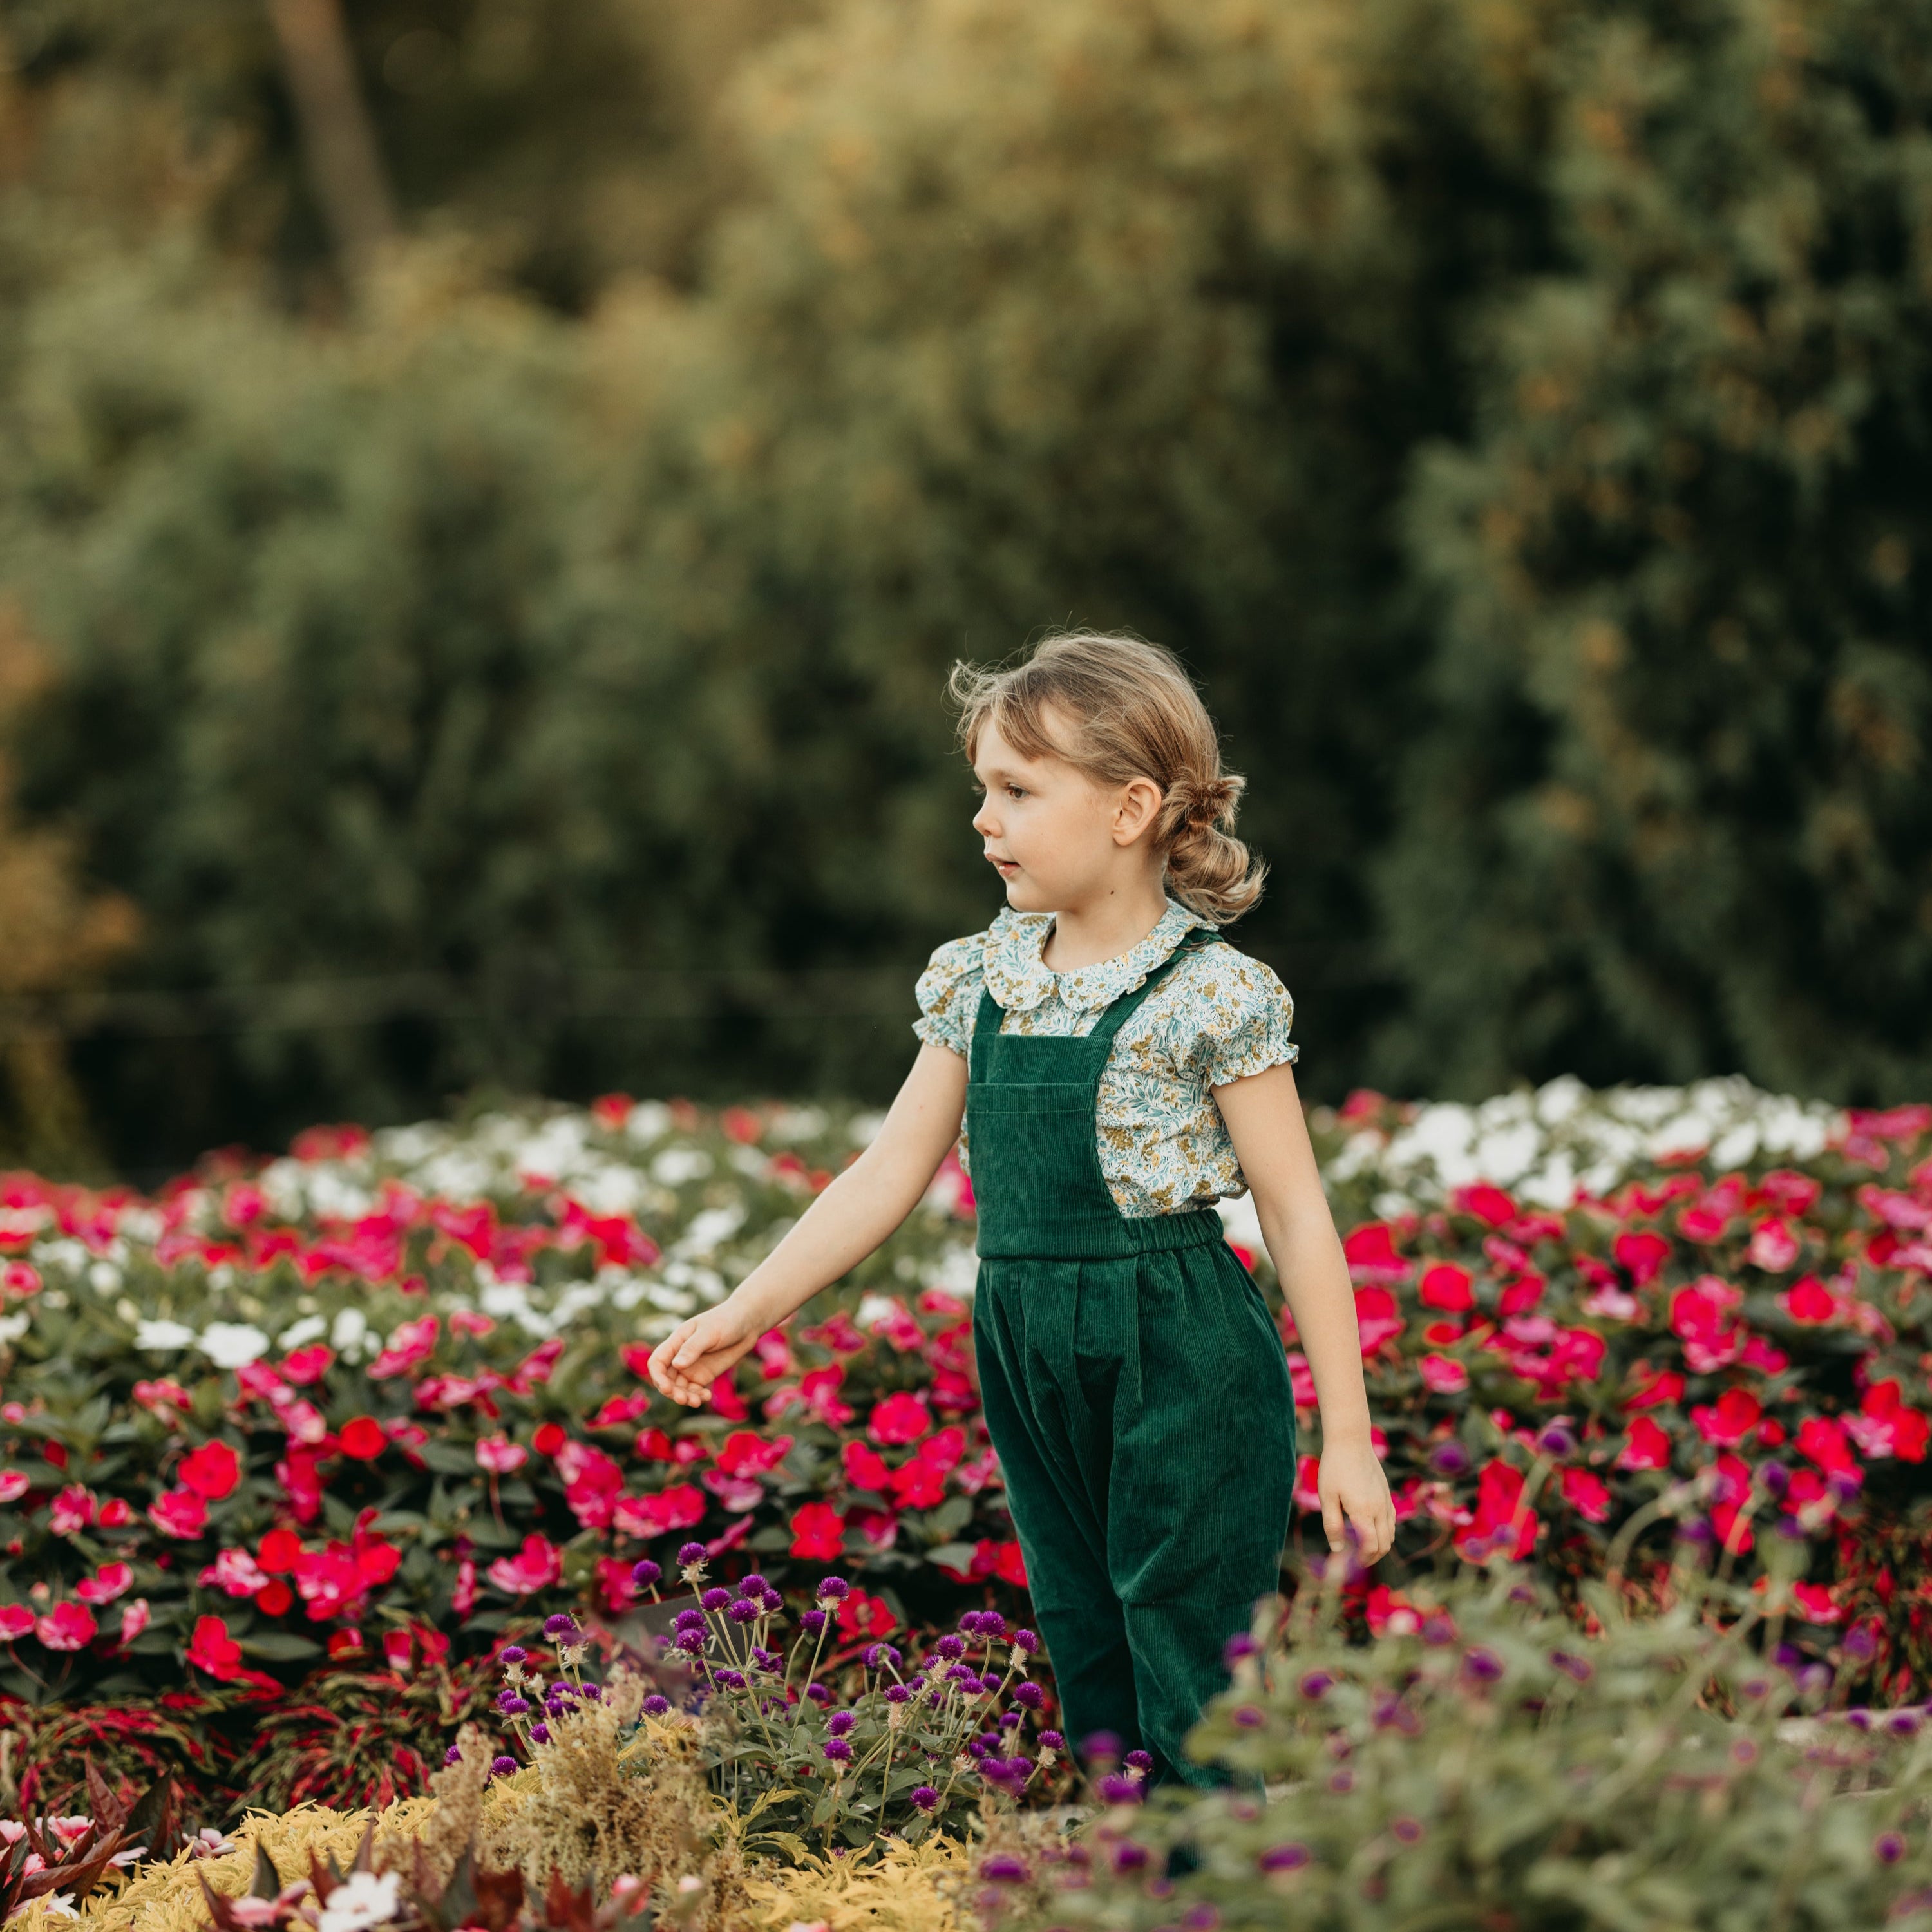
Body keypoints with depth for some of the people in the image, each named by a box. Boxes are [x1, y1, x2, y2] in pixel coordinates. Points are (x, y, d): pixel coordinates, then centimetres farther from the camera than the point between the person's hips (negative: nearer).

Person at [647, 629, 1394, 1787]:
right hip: (1033, 1363, 7)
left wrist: (1348, 1436, -10)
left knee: (1197, 1701, -6)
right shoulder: (980, 984, 7)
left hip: (1180, 1357, -7)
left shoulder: (1209, 997, -11)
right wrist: (748, 1313, 7)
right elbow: (893, 1171, 12)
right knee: (1093, 1682, 11)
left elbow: (1298, 1214, -9)